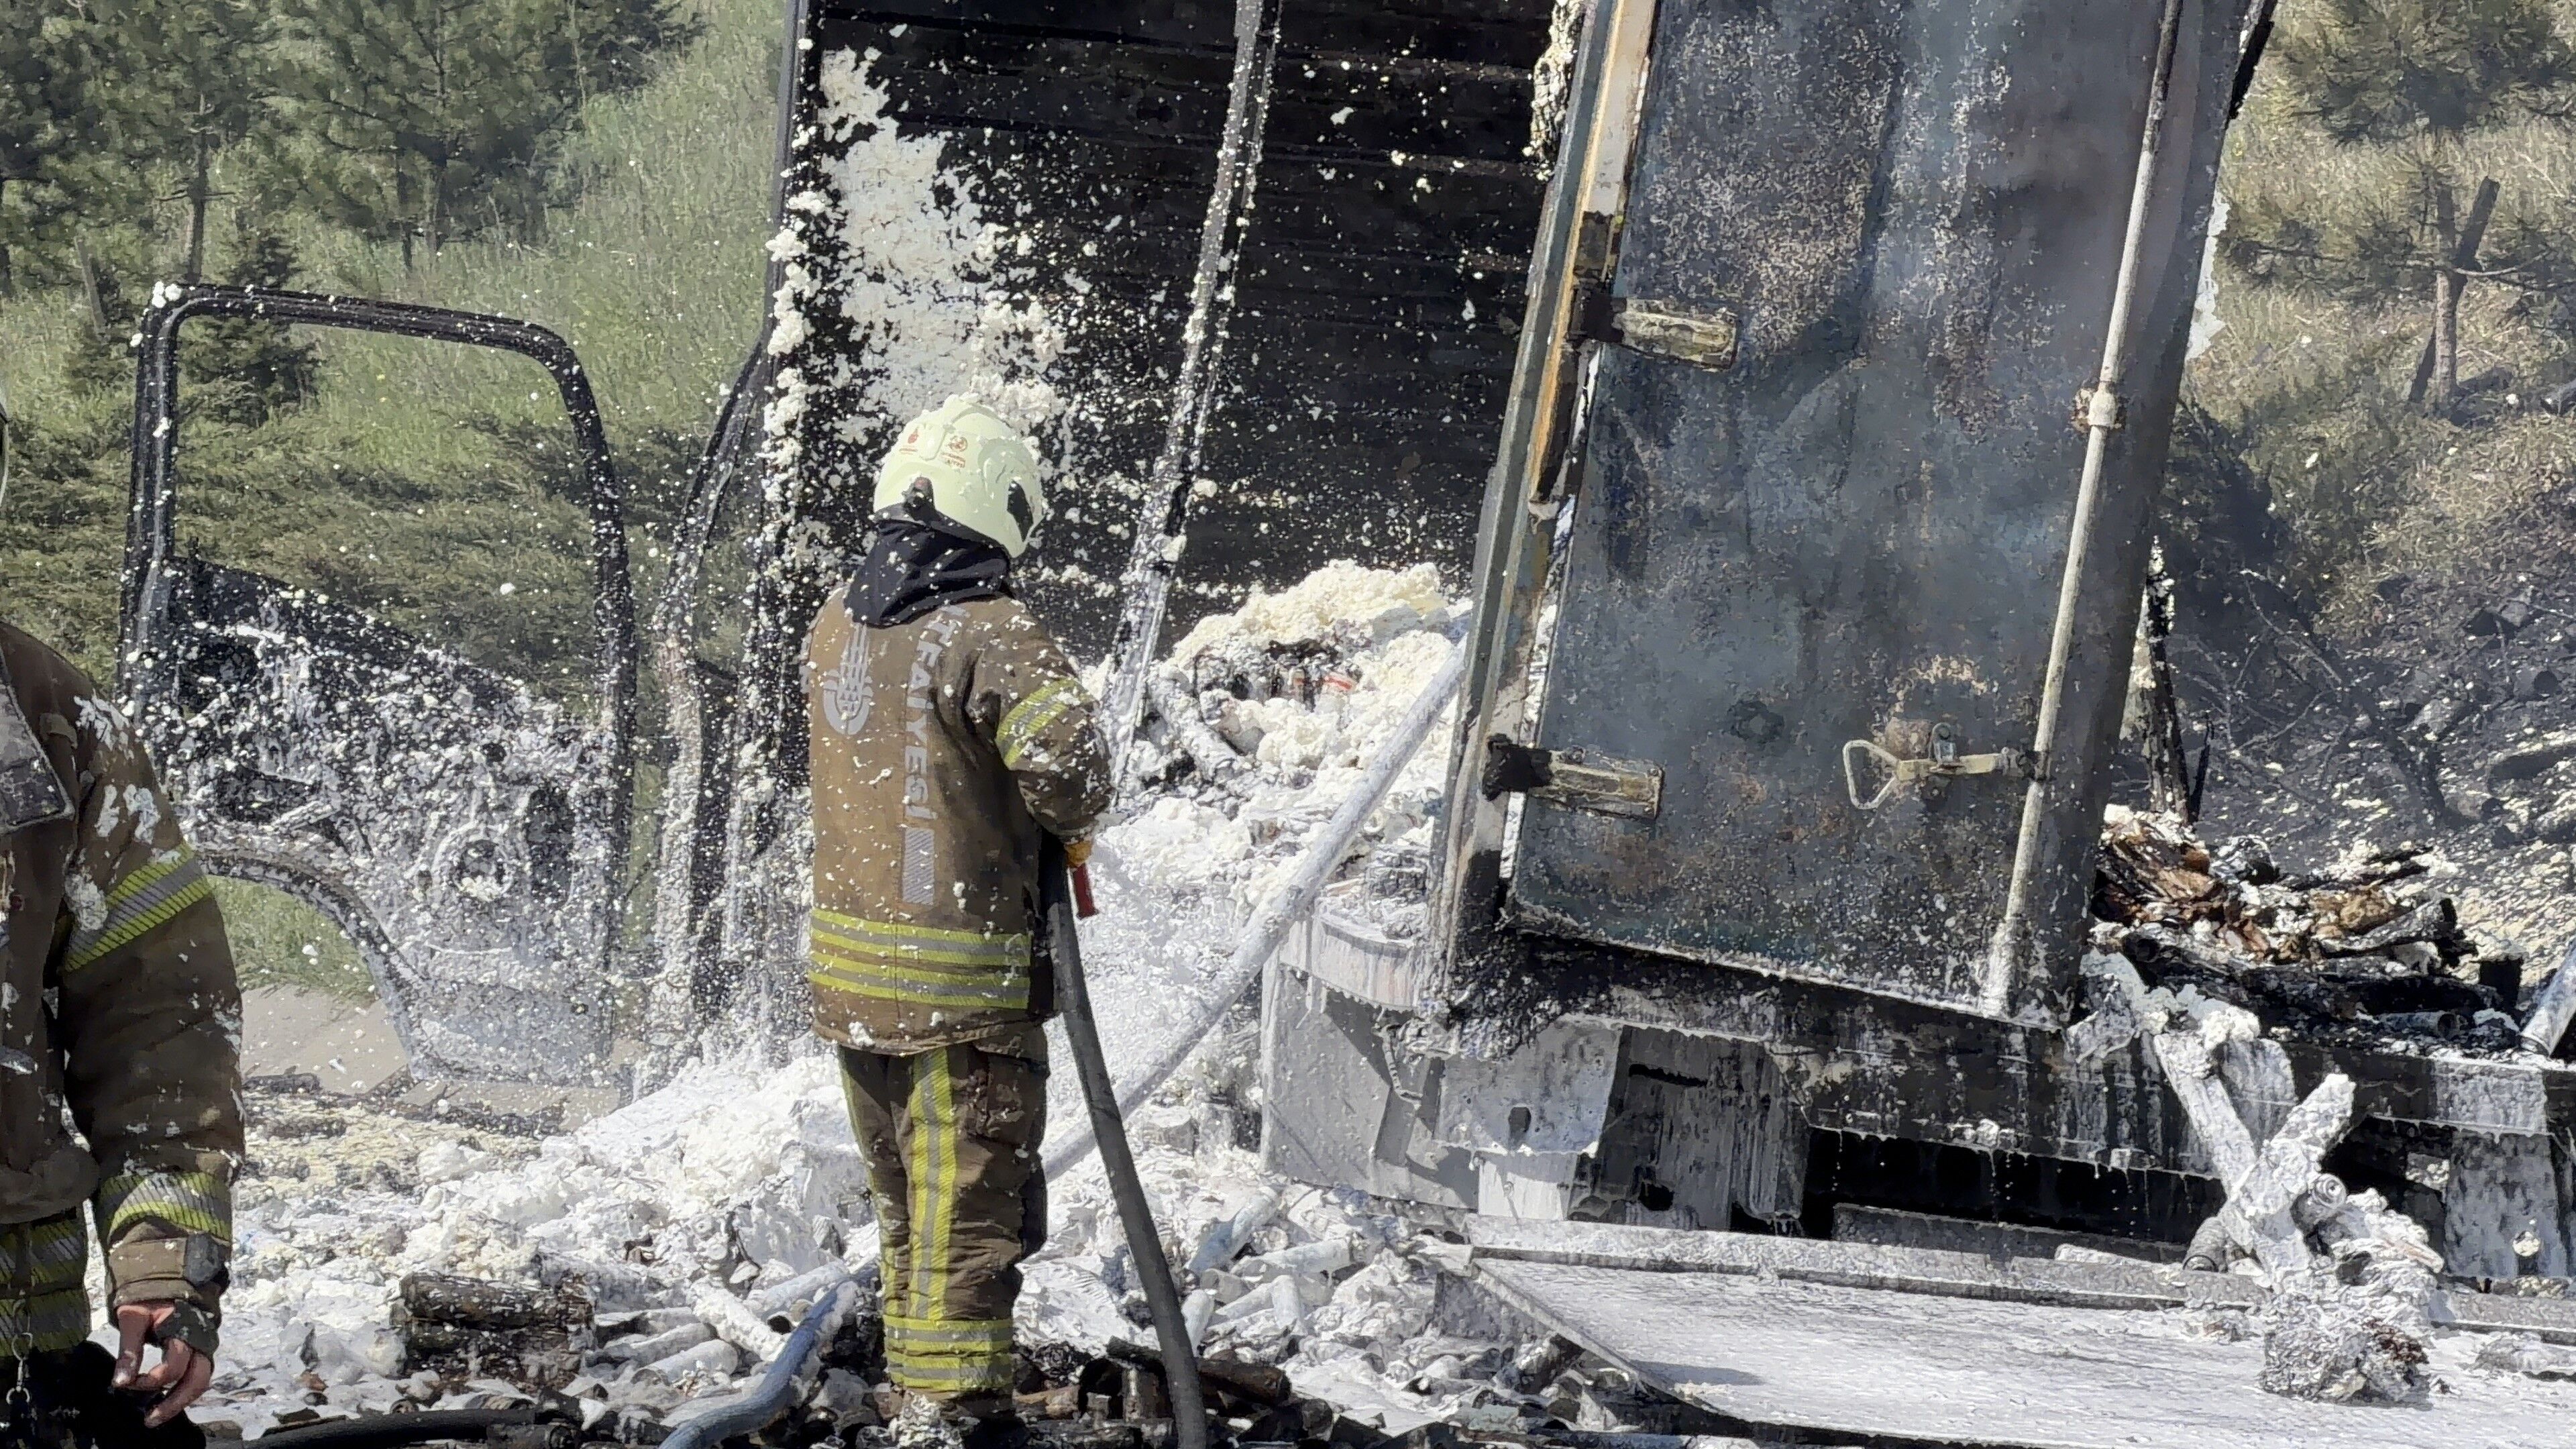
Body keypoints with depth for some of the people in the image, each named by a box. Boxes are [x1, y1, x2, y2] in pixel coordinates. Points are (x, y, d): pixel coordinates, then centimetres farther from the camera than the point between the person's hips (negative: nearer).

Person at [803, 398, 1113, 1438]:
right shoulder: (993, 636, -17)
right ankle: (954, 1396, 0)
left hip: (849, 961, 7)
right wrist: (1069, 827, -5)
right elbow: (1065, 759, -26)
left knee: (903, 1188, 20)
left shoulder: (837, 623, 5)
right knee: (972, 1195, 0)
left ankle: (913, 1370, 31)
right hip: (964, 976, -7)